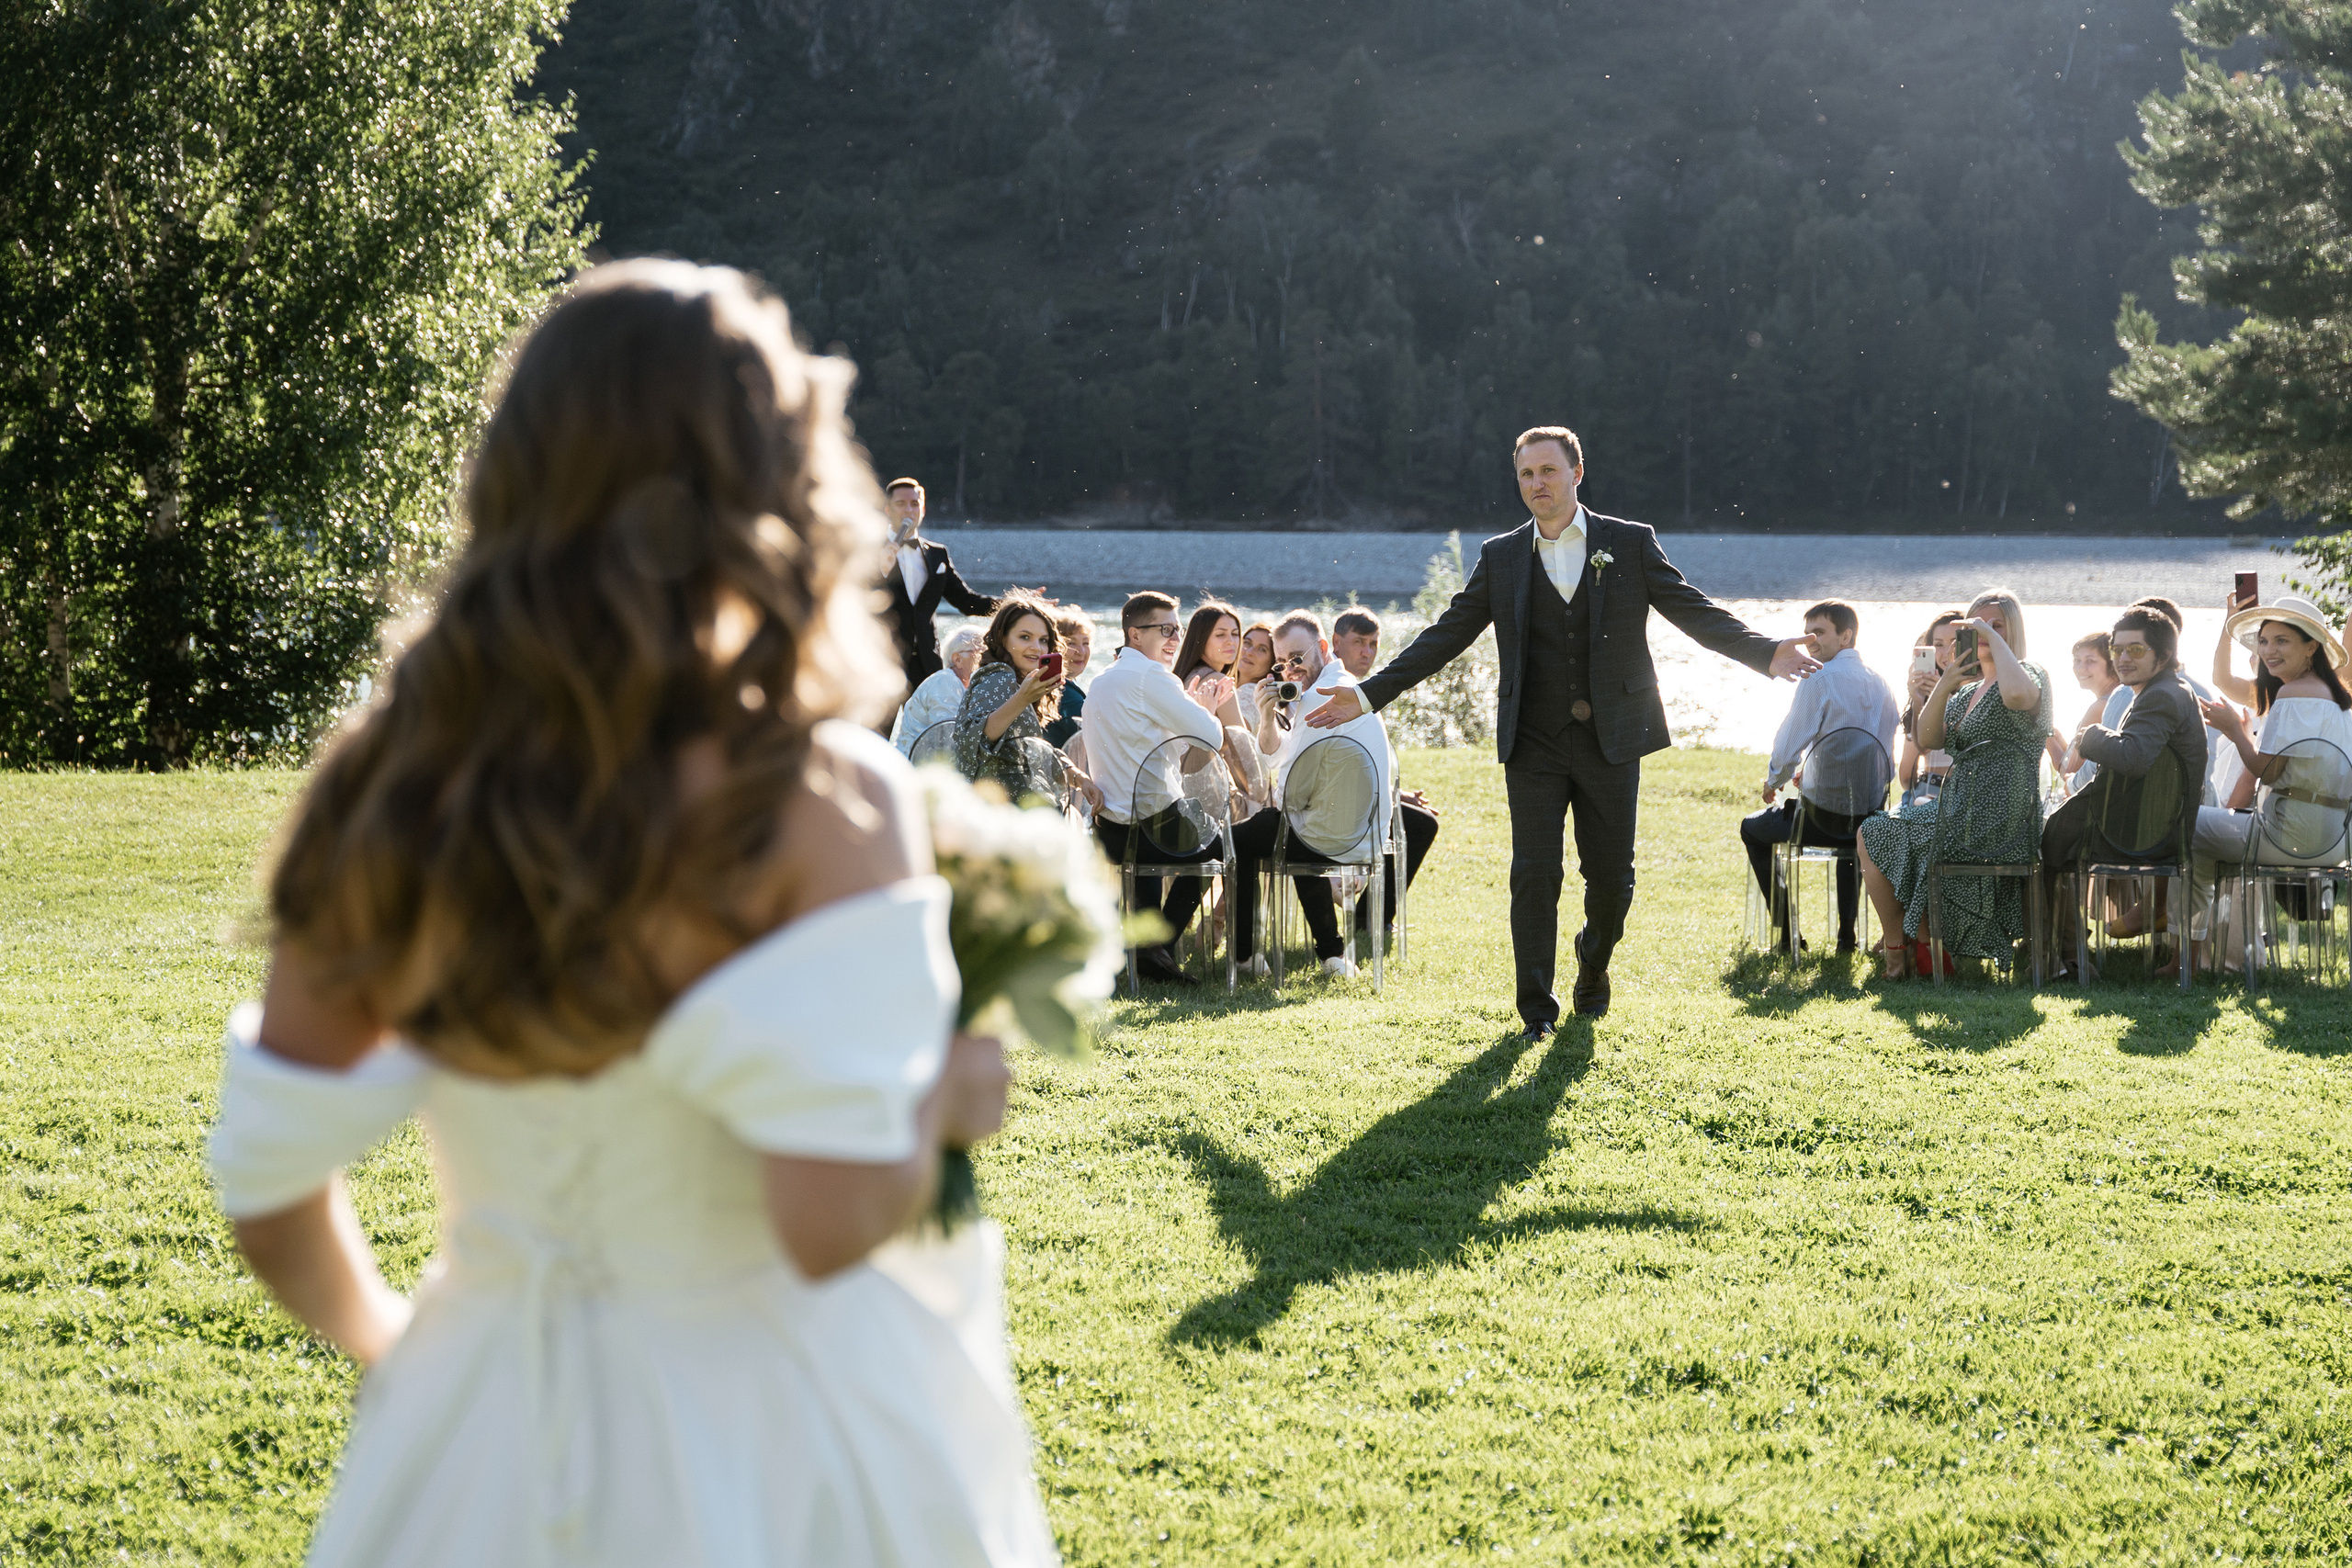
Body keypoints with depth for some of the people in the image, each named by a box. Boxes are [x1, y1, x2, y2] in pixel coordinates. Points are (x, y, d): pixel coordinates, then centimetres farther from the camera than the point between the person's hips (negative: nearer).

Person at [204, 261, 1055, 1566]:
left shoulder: (381, 798, -7)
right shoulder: (822, 806, -19)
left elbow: (273, 1208, -1)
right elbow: (832, 1221, -25)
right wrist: (946, 1101, -5)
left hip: (483, 1462, 3)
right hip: (773, 1446, -3)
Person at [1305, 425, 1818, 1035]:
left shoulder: (1631, 544, 2)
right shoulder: (1501, 557, 6)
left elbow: (1695, 612, -2)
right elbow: (1446, 635, 6)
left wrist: (1766, 653, -18)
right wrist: (1371, 694, -2)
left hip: (1610, 742, 0)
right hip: (1534, 744, 0)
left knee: (1611, 876, 6)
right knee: (1534, 873, -4)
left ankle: (1593, 971, 35)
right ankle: (1537, 1007, 7)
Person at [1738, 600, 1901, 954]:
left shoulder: (1819, 680, -16)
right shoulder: (1878, 682, 7)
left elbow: (1788, 749, -15)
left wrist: (1773, 783, 7)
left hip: (1823, 817, -6)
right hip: (1871, 818, 6)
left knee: (1752, 828, 22)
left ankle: (1787, 933, 20)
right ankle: (1847, 932, 37)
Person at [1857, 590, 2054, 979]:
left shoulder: (2033, 675, -10)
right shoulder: (1969, 690, 16)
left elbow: (2018, 694, -37)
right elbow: (1928, 740, 3)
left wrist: (1994, 637, -24)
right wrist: (1943, 686, -13)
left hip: (1994, 823, -9)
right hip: (1964, 811, 9)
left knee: (1872, 837, 2)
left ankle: (1895, 947, 15)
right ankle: (1918, 946, 29)